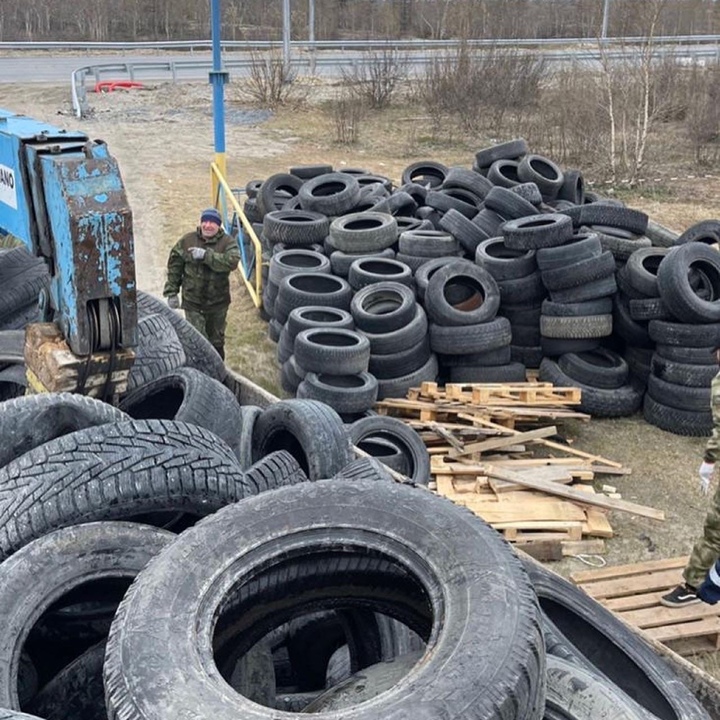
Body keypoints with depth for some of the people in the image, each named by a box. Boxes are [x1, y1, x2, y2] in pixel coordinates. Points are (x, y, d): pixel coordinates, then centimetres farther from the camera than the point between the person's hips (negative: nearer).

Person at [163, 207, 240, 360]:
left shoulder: (228, 242, -8)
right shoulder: (187, 241, -3)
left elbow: (232, 261, -28)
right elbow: (174, 266, 4)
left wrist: (206, 255, -35)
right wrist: (171, 292, 2)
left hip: (218, 303, 1)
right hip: (193, 303, 0)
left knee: (216, 341, 19)